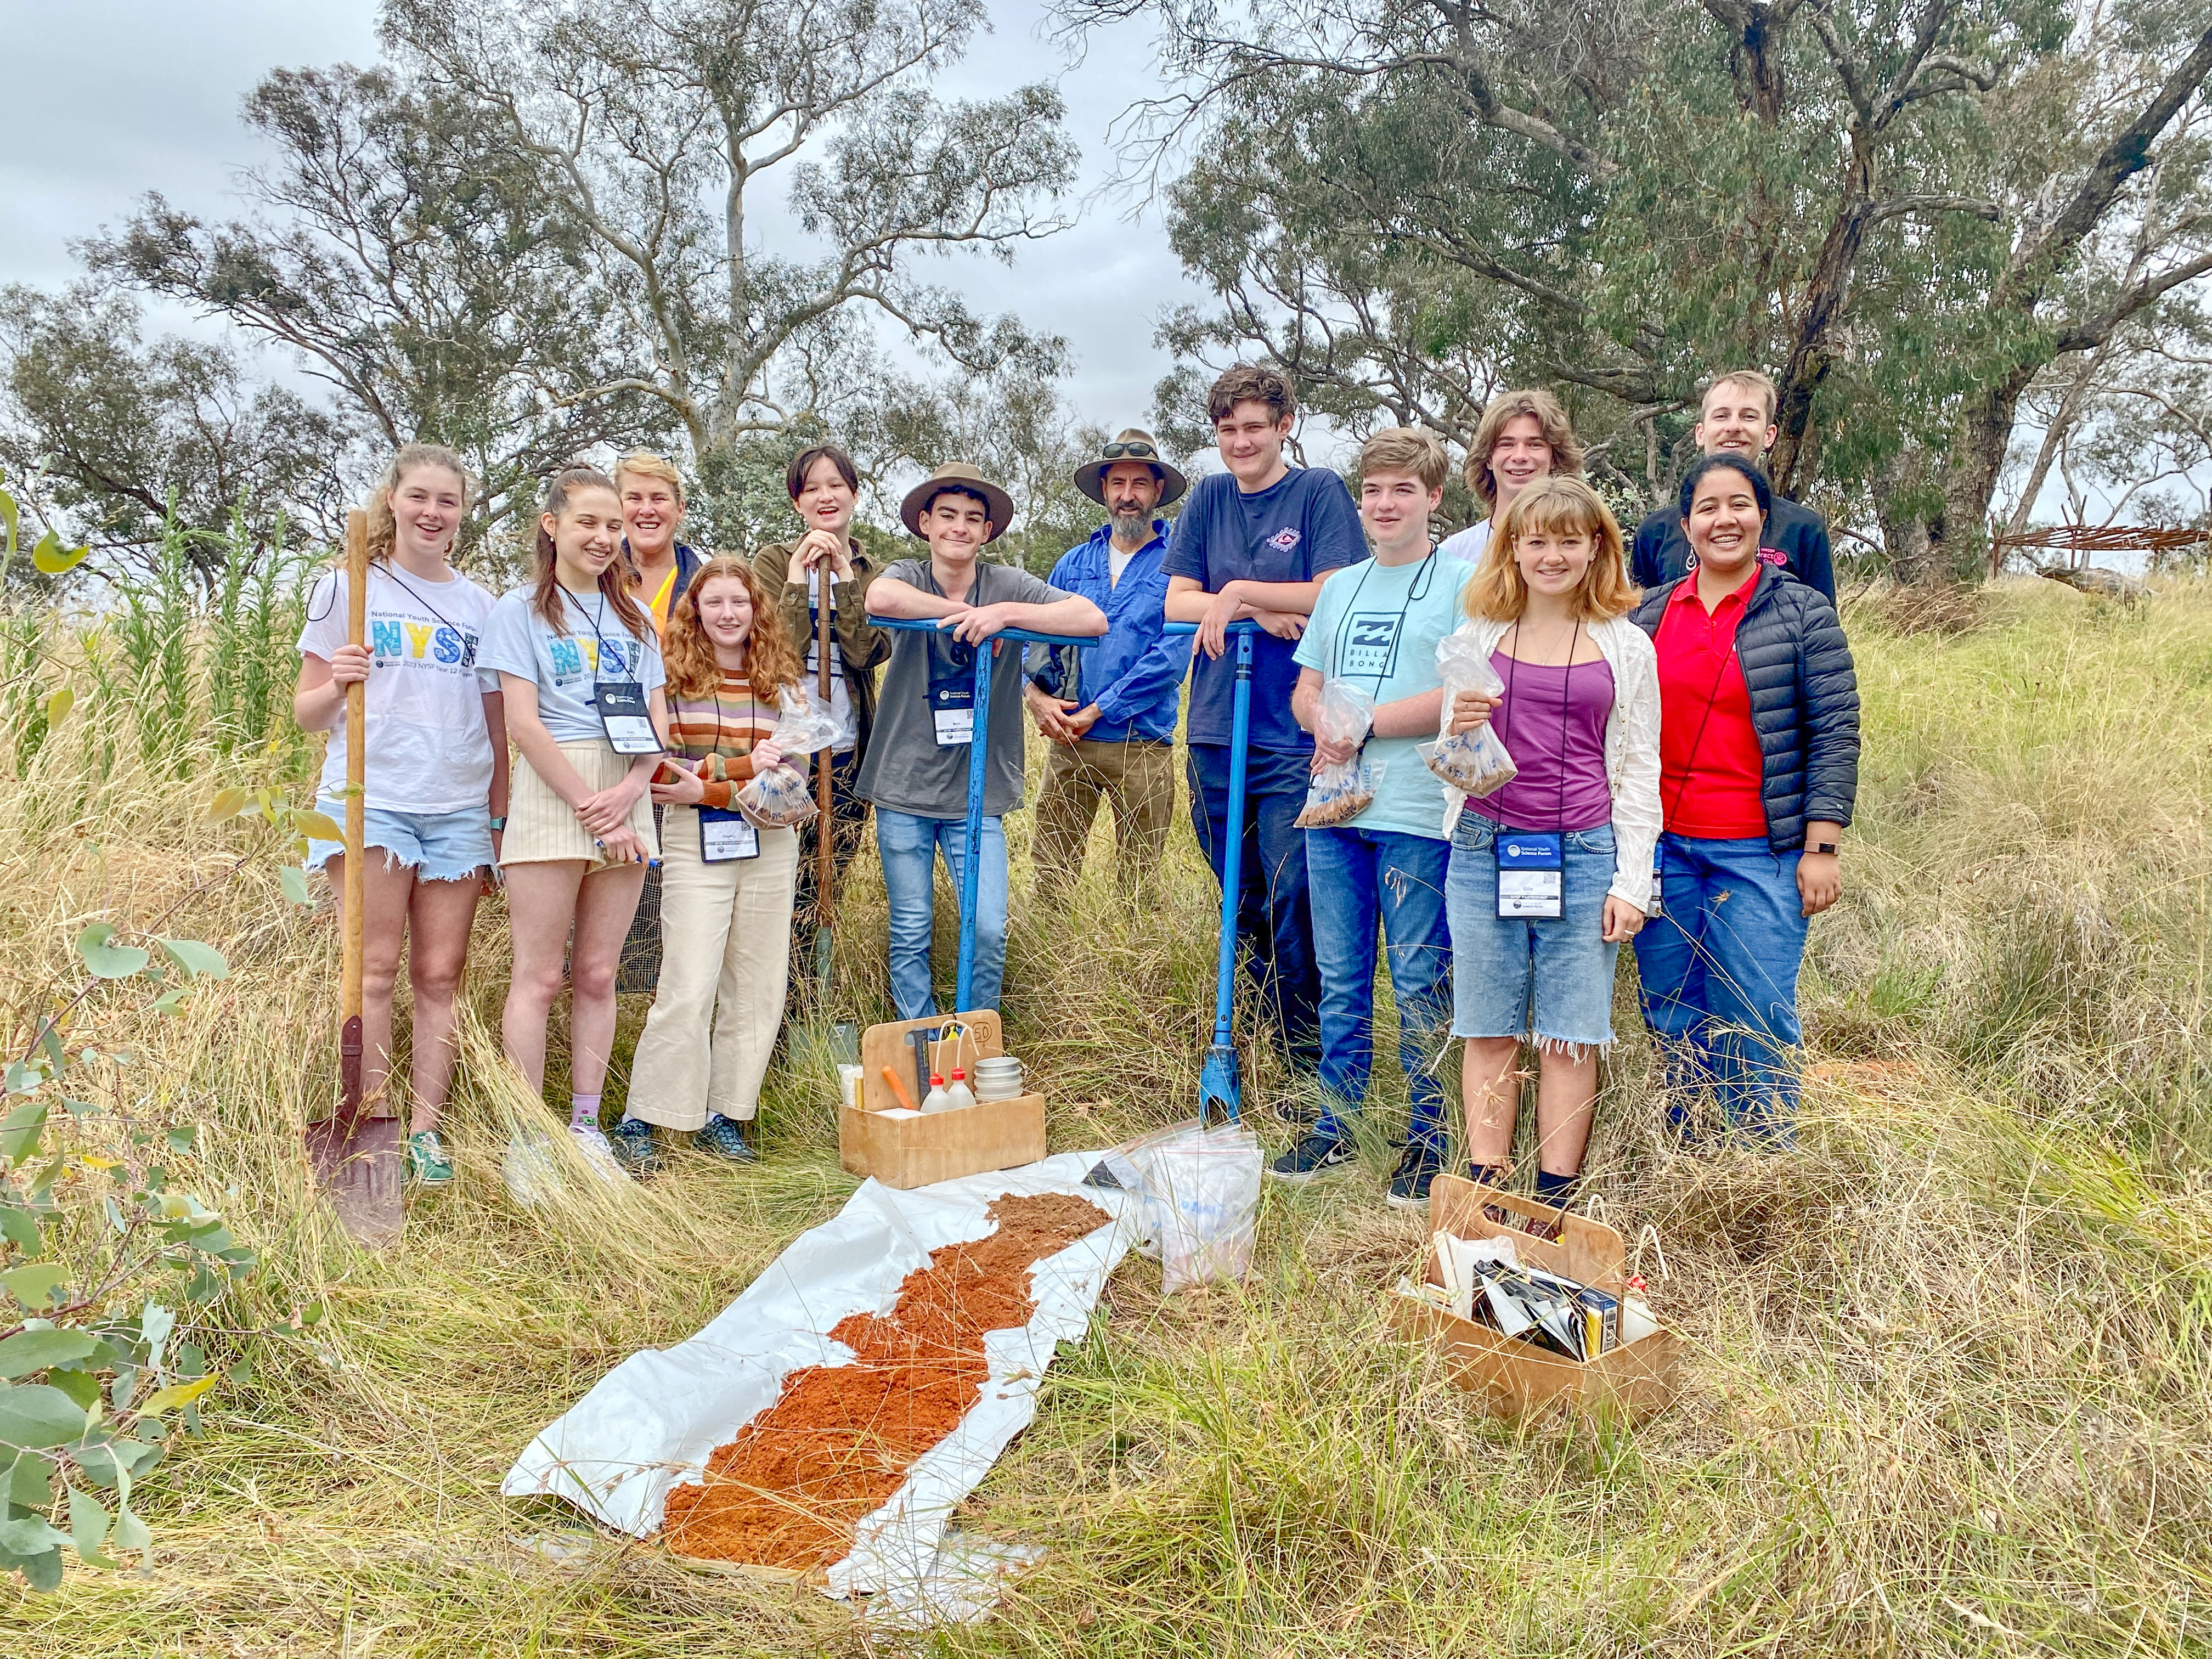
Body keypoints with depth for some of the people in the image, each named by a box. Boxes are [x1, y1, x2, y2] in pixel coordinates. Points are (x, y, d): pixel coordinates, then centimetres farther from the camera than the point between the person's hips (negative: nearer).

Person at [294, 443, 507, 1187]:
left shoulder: (479, 605, 13)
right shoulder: (347, 589, 6)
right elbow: (307, 712, 4)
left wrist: (498, 816, 9)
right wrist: (337, 685, -17)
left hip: (459, 809, 3)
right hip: (370, 798, -2)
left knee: (440, 974, 2)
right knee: (377, 968, -4)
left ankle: (425, 1131, 8)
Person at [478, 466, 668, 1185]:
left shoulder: (633, 616, 17)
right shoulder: (521, 609, 3)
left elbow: (658, 722, 10)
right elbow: (524, 722, -7)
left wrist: (627, 794, -8)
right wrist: (590, 807, -12)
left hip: (626, 802, 4)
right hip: (551, 795, -4)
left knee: (597, 974, 7)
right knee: (540, 976, -3)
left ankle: (585, 1125, 15)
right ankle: (525, 1140, 4)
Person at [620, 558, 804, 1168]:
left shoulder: (783, 681, 7)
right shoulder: (671, 677, 1)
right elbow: (658, 768, -5)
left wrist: (705, 789, -12)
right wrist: (742, 765, -15)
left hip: (769, 848, 4)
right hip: (695, 845, -3)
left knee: (755, 990, 6)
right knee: (689, 990, -8)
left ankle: (725, 1116, 18)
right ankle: (638, 1123, 3)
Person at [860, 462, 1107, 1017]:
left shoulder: (1008, 585, 0)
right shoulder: (908, 576, 0)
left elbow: (1094, 620, -13)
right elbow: (881, 599, -27)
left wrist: (1005, 613, -21)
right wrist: (968, 613, -19)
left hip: (978, 792, 0)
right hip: (904, 786, 0)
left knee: (989, 930, -5)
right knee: (910, 934, 6)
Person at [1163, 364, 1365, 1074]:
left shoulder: (1319, 491, 0)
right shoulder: (1208, 498, 13)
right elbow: (1177, 601, 6)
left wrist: (1237, 593, -10)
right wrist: (1262, 611, -8)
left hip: (1294, 733, -4)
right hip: (1215, 728, 5)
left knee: (1293, 902, -6)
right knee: (1241, 902, 11)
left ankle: (1310, 1067, 7)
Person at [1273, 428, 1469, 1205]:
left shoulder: (1461, 579, -2)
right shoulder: (1340, 587, 18)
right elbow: (1305, 691, 18)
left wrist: (1365, 723, -12)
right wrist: (1325, 722, -5)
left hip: (1417, 816, -5)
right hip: (1334, 809, 6)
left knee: (1419, 984, 2)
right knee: (1339, 980, 12)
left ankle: (1429, 1136, 14)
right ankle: (1337, 1122, 24)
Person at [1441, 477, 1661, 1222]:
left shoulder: (1627, 647, 7)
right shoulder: (1476, 639, 8)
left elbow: (1640, 770, 7)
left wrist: (1631, 881, 1)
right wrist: (1461, 733, -12)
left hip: (1582, 856, -1)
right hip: (1484, 850, 1)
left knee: (1570, 1035, 2)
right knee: (1489, 1030, 4)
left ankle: (1555, 1201, 11)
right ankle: (1485, 1193, 13)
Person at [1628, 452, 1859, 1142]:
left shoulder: (1804, 613, 1)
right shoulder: (1648, 614, 11)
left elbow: (1836, 736, -3)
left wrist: (1822, 848, -9)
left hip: (1759, 852, -3)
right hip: (1660, 846, 4)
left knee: (1755, 1026, -2)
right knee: (1672, 1021, 10)